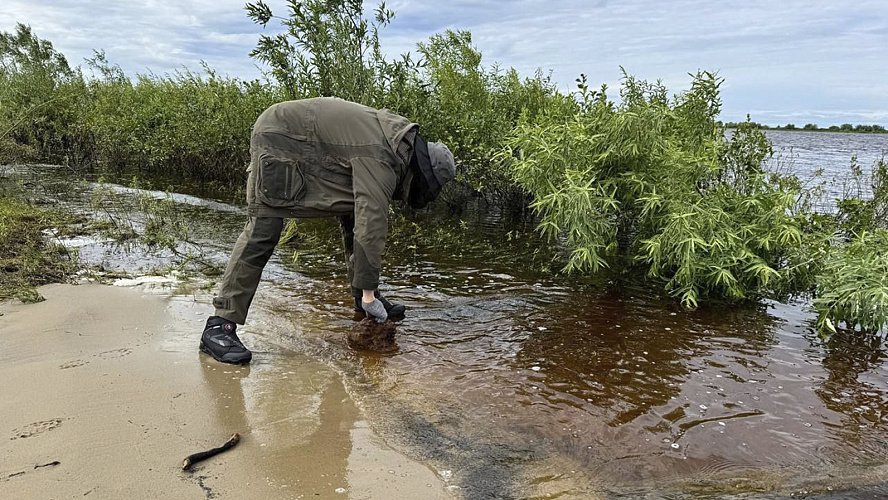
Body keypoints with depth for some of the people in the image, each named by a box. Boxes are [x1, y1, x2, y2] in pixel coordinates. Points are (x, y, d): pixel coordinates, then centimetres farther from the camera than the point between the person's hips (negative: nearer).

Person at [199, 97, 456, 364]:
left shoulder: (401, 139, 3)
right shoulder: (379, 161, -27)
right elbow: (371, 227, -30)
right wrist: (369, 291, -24)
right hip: (278, 137, -10)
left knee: (354, 210, 7)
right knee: (263, 231, -18)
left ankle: (362, 297, 18)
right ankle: (220, 325, -16)